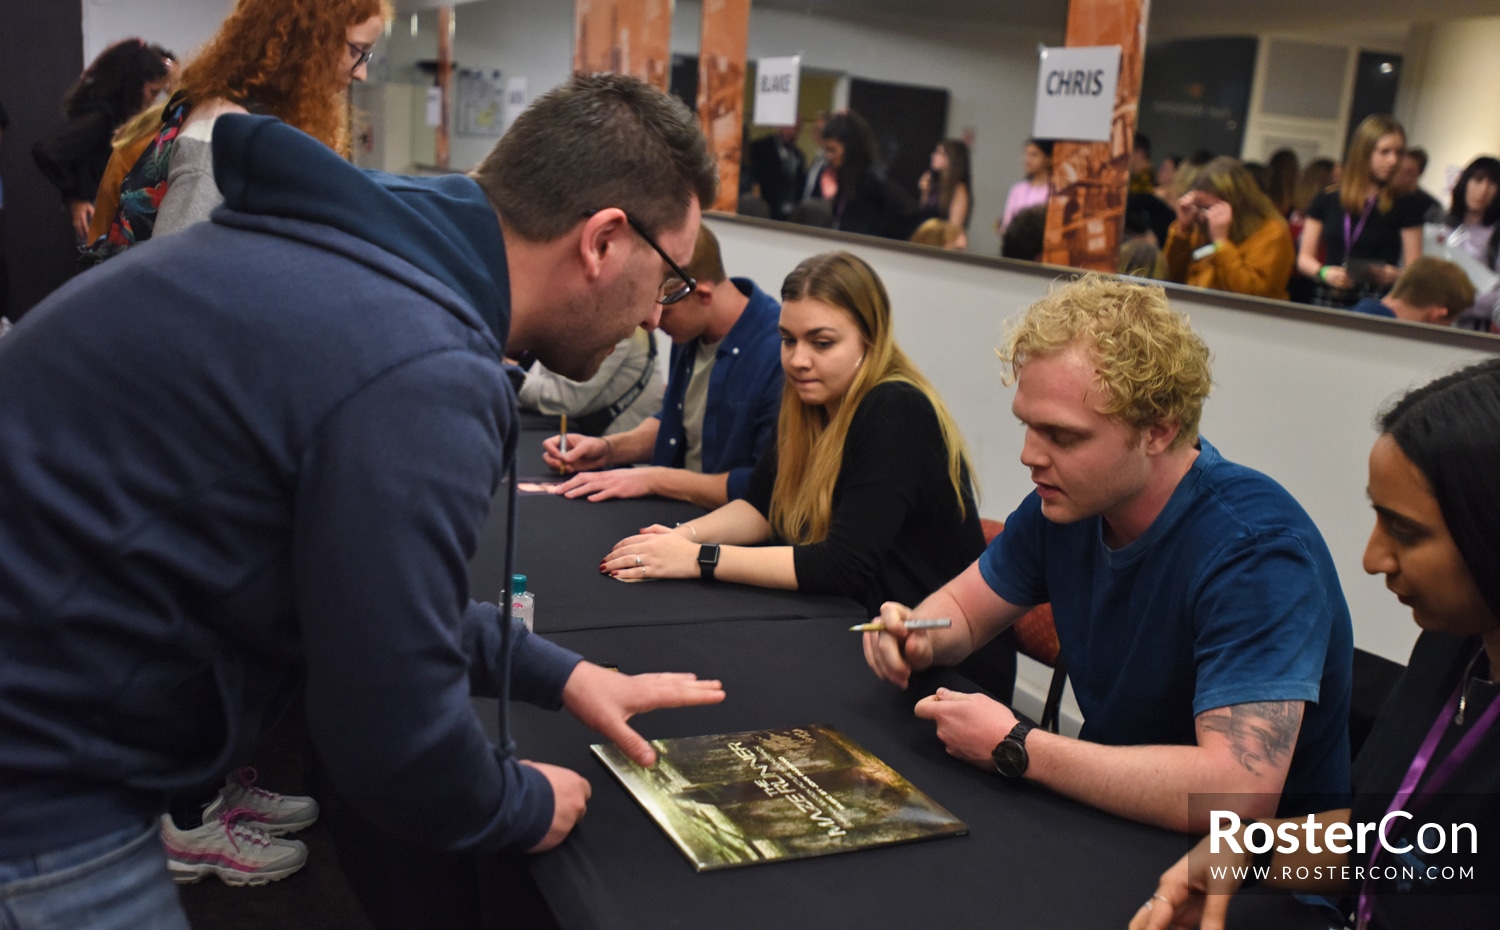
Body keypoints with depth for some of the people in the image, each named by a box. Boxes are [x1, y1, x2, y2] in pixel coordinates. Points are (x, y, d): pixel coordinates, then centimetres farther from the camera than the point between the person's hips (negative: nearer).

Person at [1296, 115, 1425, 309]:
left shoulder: (1405, 204, 3)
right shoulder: (1327, 200, 8)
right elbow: (1304, 258, 9)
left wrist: (1395, 275, -19)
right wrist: (1324, 272, -11)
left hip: (1379, 306, -1)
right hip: (1327, 301, 2)